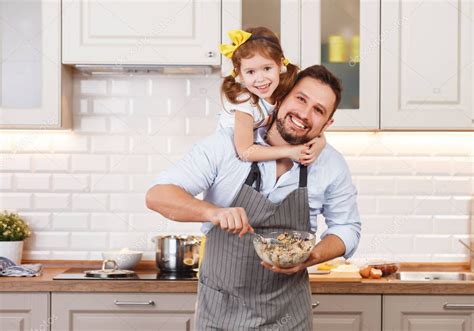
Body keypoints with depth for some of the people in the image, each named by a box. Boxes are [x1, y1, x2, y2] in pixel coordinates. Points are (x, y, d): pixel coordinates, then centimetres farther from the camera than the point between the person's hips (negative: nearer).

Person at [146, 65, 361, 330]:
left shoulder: (332, 165, -7)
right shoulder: (226, 144, -14)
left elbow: (347, 228, 7)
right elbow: (158, 196, -15)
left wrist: (311, 257, -14)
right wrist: (213, 212, -34)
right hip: (220, 308, -1)